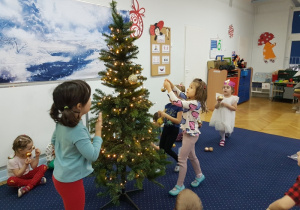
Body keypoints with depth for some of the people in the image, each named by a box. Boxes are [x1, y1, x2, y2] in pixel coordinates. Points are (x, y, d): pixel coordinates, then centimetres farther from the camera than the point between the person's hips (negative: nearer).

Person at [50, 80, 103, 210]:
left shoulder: (61, 122, -6)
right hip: (70, 181, -8)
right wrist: (98, 131, -17)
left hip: (60, 176, 8)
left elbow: (54, 141, 11)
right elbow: (93, 155, -24)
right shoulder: (78, 130, -32)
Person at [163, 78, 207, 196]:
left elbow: (176, 102, -32)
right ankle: (199, 175, 45)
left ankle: (180, 185, 13)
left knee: (181, 159, -1)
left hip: (190, 134, -10)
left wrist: (168, 88, -24)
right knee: (191, 156, 24)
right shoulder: (191, 100, 0)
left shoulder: (194, 103, -27)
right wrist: (172, 85, -3)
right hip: (189, 133, 10)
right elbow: (180, 94, 13)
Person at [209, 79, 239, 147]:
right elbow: (216, 107, -4)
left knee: (227, 129, 9)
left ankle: (227, 134, 46)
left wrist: (226, 105, -21)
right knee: (221, 128, 7)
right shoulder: (220, 97, -3)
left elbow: (234, 108, -12)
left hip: (228, 117, -1)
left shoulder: (233, 98, -9)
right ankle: (222, 139, 31)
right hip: (220, 115, 2)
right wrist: (218, 102, -23)